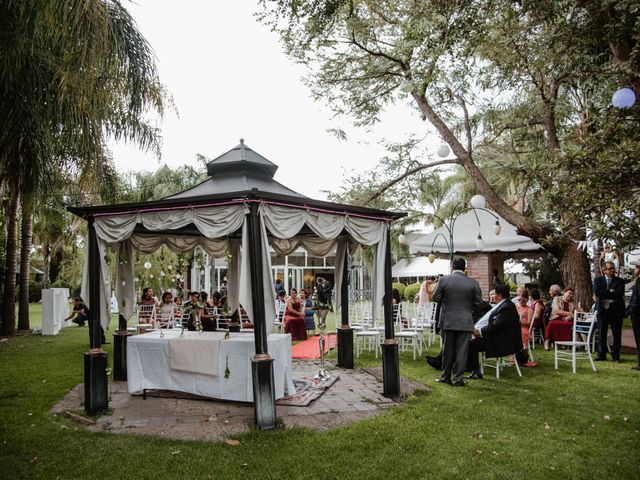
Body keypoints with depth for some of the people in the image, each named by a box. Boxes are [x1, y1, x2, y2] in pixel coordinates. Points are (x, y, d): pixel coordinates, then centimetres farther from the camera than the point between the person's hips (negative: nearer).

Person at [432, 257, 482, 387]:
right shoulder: (473, 283, -4)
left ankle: (446, 377, 22)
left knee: (448, 350, 12)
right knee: (461, 351, 6)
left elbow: (436, 298, -3)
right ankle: (458, 379, 9)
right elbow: (478, 302, -1)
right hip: (465, 322, 0)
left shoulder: (444, 280, -7)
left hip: (447, 321, 0)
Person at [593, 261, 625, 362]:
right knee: (601, 334, 2)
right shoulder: (598, 280, 10)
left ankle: (615, 355, 12)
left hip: (616, 310, 0)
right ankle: (601, 355, 8)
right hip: (602, 309, 0)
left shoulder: (619, 281, 9)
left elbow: (619, 293, -9)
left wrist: (605, 293, -6)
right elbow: (597, 293, -6)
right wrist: (611, 292, -6)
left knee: (617, 334, 3)